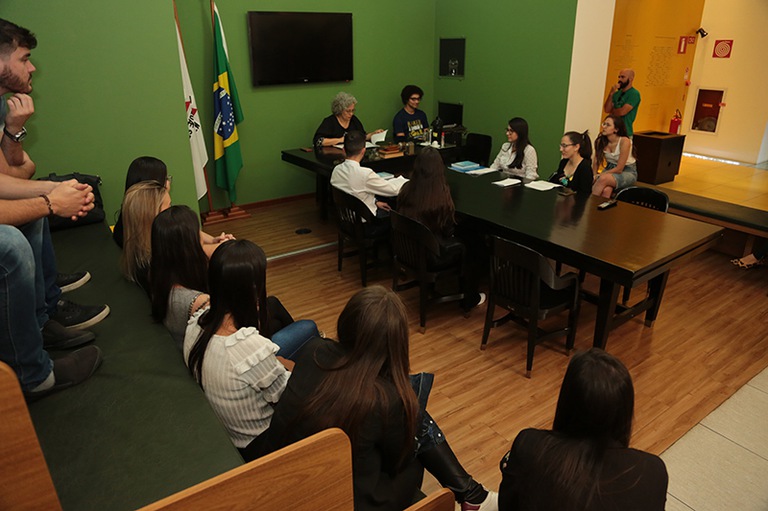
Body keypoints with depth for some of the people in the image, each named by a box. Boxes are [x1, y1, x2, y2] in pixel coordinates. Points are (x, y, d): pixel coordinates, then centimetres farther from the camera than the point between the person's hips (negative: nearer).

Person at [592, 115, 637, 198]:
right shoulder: (600, 141, -9)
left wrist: (599, 176, -19)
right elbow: (596, 162, 1)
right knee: (606, 190, -34)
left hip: (628, 172, -3)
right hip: (610, 169, 3)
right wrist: (594, 175, -15)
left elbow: (619, 169, -19)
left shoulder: (624, 141, -21)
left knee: (603, 179, -34)